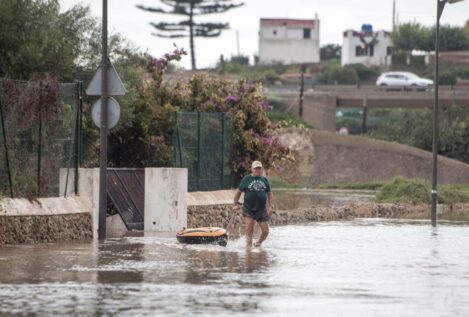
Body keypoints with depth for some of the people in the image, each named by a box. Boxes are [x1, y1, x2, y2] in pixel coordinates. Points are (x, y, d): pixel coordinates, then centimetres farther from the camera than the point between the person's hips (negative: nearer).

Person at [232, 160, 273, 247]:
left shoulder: (264, 180, 10)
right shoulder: (246, 179, 2)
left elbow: (269, 194, 16)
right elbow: (238, 191, 7)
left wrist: (270, 206, 5)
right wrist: (235, 204, -2)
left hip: (261, 210, 3)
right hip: (249, 210, -3)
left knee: (265, 231, 1)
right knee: (249, 230, -12)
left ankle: (258, 243, 27)